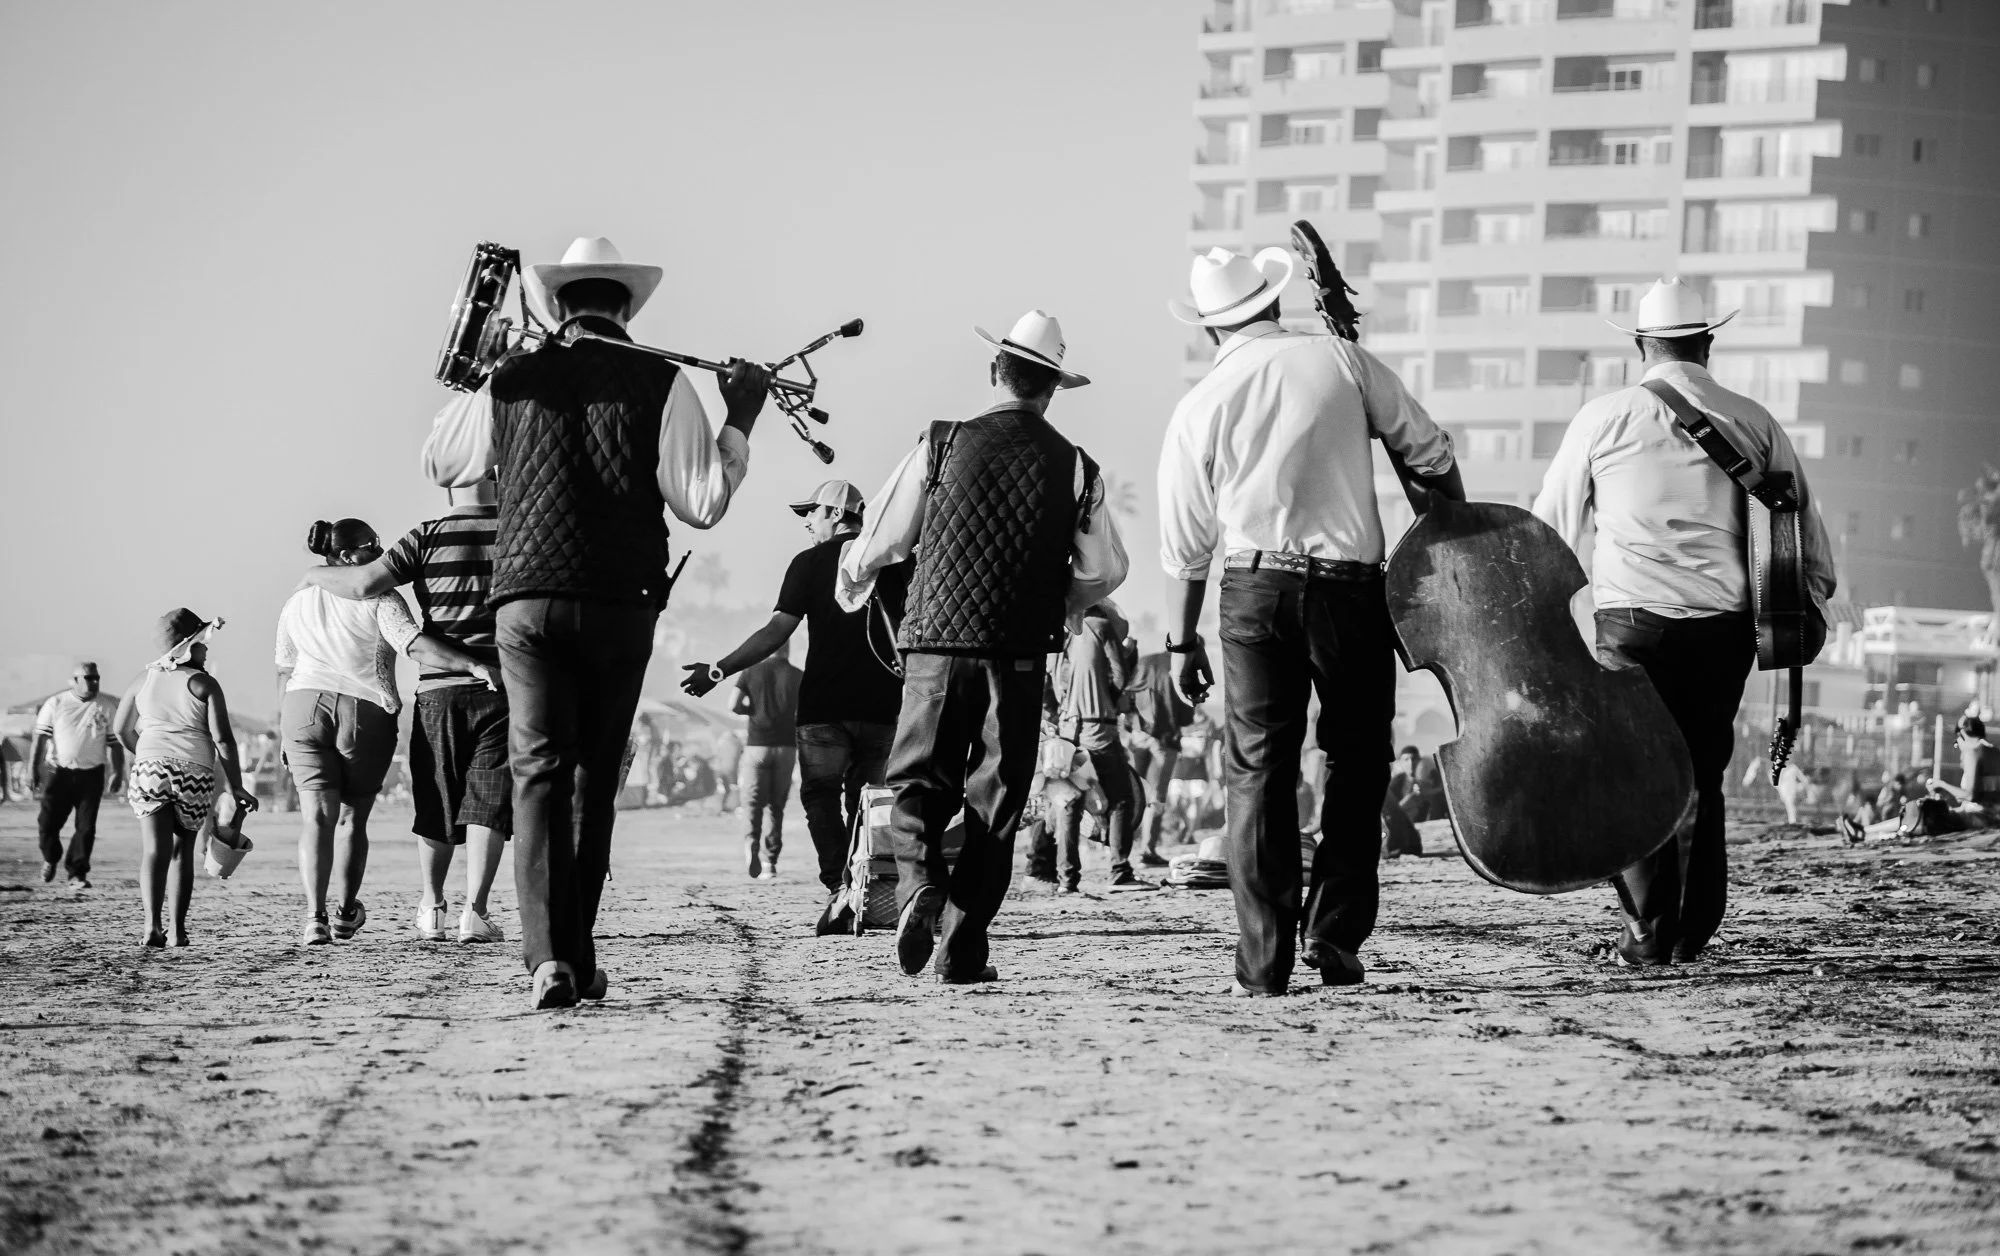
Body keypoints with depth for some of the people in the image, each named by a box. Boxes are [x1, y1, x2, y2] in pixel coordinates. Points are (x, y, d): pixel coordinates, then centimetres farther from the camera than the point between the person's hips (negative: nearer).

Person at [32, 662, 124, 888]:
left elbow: (114, 742, 7)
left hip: (91, 775, 1)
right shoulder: (55, 704, 1)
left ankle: (77, 873, 3)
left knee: (86, 827, -4)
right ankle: (50, 859, 30)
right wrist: (33, 766, -3)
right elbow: (40, 737, 2)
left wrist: (118, 772, 1)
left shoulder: (107, 707, 4)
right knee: (49, 822, 1)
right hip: (58, 772, -1)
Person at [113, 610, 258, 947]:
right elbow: (222, 739, -6)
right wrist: (236, 788, 0)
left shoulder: (145, 679, 11)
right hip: (194, 771, -1)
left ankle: (152, 923, -27)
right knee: (183, 850, 15)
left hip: (150, 767, 1)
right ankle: (178, 929, 15)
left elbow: (121, 728, 17)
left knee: (154, 849, -7)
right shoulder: (204, 685, -1)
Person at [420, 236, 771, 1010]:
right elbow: (702, 503, -4)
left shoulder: (510, 380, 5)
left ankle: (549, 955, -20)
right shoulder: (662, 383, -1)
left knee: (538, 771, -3)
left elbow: (439, 464, 20)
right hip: (623, 603, 0)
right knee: (596, 777, 12)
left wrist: (469, 379, 33)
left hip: (527, 599, 0)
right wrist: (739, 423, 8)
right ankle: (577, 953, 16)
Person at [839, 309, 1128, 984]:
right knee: (994, 800, 9)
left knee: (920, 783, 9)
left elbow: (878, 542, 3)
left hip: (937, 642, -1)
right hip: (1021, 655, 1)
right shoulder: (1074, 467, 1)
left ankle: (919, 882, -19)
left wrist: (851, 587, 24)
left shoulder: (942, 445, -2)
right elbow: (1105, 570, 4)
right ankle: (963, 949, 7)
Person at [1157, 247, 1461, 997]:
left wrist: (1184, 638, 16)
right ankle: (1335, 937, 6)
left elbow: (1186, 541, 7)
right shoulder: (1341, 360, 2)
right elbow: (1427, 451, 5)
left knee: (1256, 773, 4)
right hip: (1351, 585, 0)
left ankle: (1264, 964, 1)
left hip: (1255, 585, 1)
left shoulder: (1199, 407, 4)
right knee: (1356, 763, 13)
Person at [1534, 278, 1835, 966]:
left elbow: (1552, 529, 11)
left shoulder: (1602, 419, 2)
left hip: (1633, 620, -2)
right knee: (1701, 775, 13)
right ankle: (1693, 932, 12)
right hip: (1726, 624, 2)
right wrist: (1810, 604, 26)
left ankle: (1648, 932, -6)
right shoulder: (1752, 423, 8)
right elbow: (1805, 530, 11)